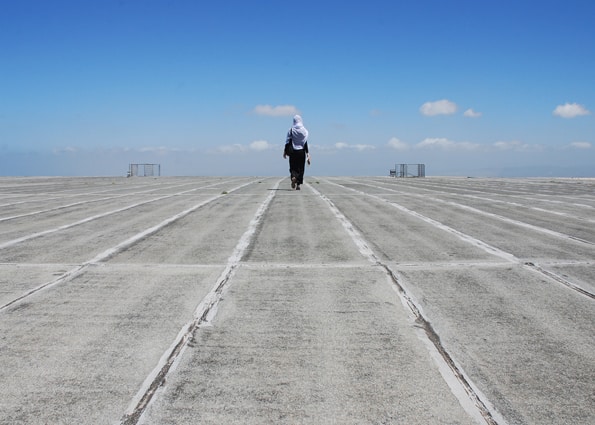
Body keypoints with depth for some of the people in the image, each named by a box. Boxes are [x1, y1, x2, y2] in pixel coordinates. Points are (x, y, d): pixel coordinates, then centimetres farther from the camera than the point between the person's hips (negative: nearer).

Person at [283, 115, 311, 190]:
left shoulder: (291, 130, -2)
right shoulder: (304, 130, -1)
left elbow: (288, 141, -4)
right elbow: (306, 143, -5)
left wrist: (285, 151, 3)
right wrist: (307, 153, -3)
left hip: (293, 151, 0)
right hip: (301, 151, 0)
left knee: (293, 167, 10)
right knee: (300, 168, 7)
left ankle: (293, 177, -20)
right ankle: (298, 184, 0)